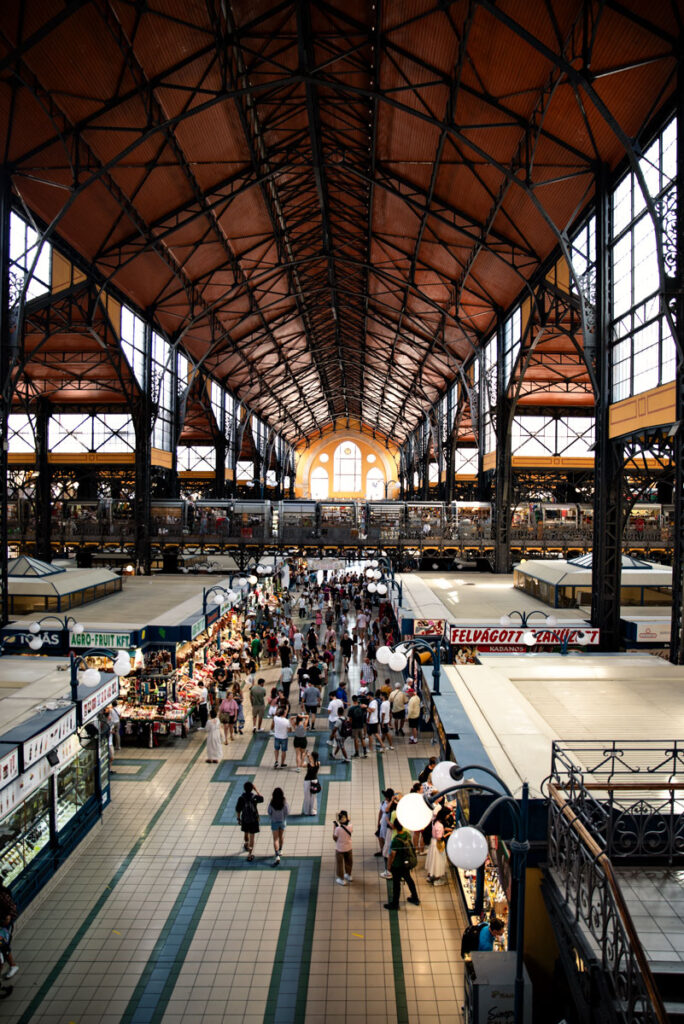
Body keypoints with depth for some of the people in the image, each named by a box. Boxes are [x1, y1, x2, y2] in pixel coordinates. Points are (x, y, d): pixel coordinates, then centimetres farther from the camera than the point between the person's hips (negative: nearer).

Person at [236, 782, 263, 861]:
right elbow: (261, 799, 4)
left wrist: (238, 819, 7)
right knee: (252, 837, 5)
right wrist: (256, 789, 3)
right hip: (254, 819, -2)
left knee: (246, 833, 27)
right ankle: (250, 854, 3)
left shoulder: (241, 798, -14)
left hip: (245, 819, 2)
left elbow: (238, 810, -7)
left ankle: (247, 845, 52)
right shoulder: (254, 797, -17)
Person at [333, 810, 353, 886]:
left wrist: (334, 827, -9)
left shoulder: (338, 829, -28)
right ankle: (349, 875, 44)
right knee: (348, 862, 26)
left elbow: (334, 838, -14)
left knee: (340, 864, 16)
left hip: (340, 849, -4)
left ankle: (342, 879, 26)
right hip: (348, 848, 4)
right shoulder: (350, 826, -17)